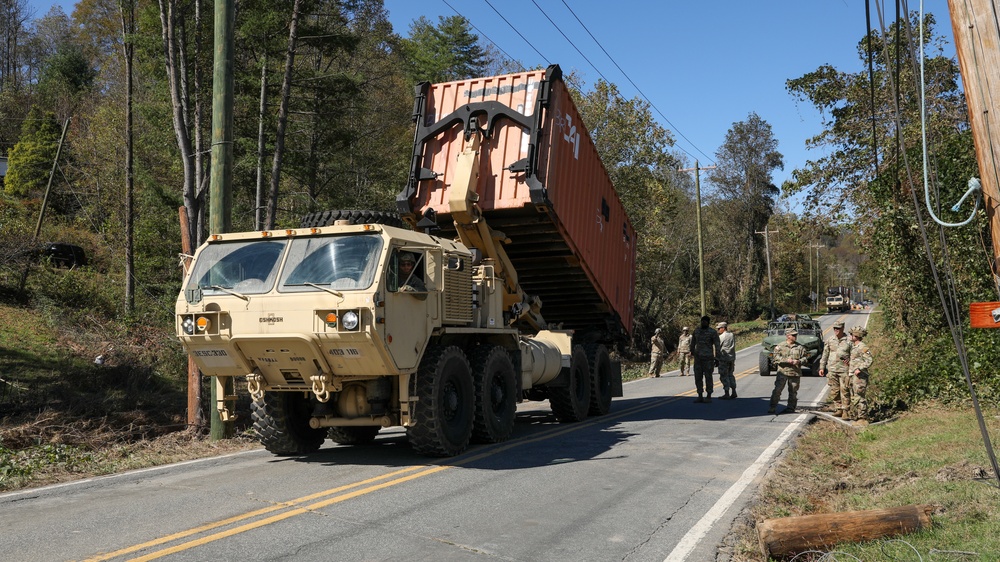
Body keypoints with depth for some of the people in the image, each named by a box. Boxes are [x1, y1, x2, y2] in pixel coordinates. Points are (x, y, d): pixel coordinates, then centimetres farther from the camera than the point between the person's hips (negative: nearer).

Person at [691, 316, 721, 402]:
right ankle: (700, 396, 11)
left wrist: (717, 358, -11)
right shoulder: (697, 330, 8)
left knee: (708, 377, -1)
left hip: (708, 358, -5)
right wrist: (692, 352, 28)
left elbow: (717, 346, -8)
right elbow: (693, 342, 21)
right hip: (698, 358, 5)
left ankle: (709, 397, 8)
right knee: (698, 377, 4)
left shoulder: (713, 332, -8)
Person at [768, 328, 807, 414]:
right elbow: (776, 356, -7)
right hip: (782, 372, -2)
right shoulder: (780, 346, 1)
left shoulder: (799, 347, 7)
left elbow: (805, 357, 9)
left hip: (795, 373, 2)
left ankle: (790, 408, 18)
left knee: (793, 391, 7)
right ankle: (772, 407, 0)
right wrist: (786, 360, -17)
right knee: (777, 389, -5)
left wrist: (799, 361, -10)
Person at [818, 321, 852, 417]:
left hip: (844, 369, -3)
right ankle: (838, 409, 14)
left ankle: (845, 410, 1)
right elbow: (825, 354, 13)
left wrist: (849, 359, -13)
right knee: (834, 391, 5)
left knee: (844, 390, -5)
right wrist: (822, 367, 10)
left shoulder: (848, 341, 1)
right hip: (832, 369, 3)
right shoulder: (829, 340, 9)